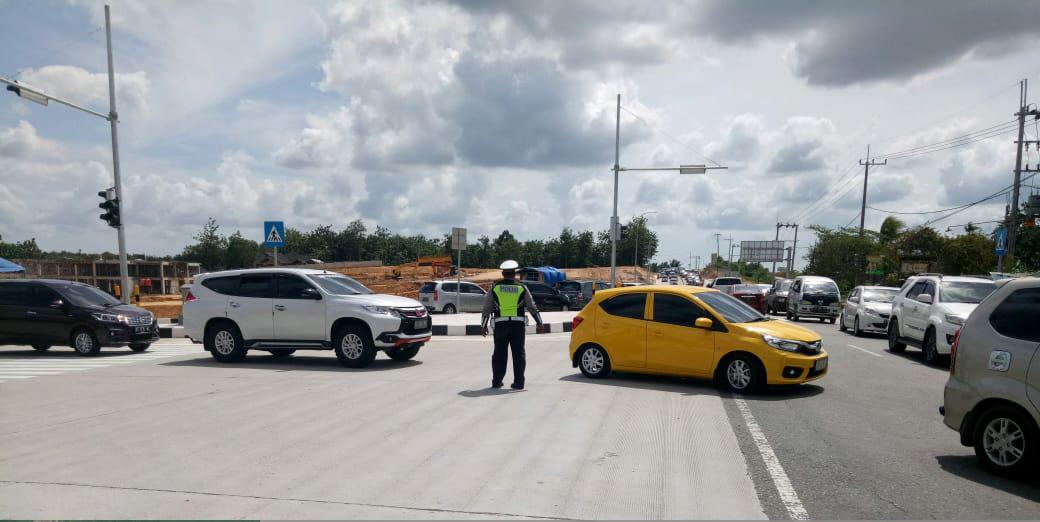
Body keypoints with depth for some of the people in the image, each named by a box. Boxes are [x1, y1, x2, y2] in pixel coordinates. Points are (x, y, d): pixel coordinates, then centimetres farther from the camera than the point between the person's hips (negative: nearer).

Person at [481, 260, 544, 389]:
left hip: (500, 324, 0)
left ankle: (496, 381, 12)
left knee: (500, 353, 8)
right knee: (519, 353, 6)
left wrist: (483, 325, 13)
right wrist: (539, 323, 15)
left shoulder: (495, 287, 4)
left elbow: (486, 308, 5)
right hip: (518, 325, 0)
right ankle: (518, 383, 6)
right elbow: (532, 307, 6)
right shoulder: (522, 288, 4)